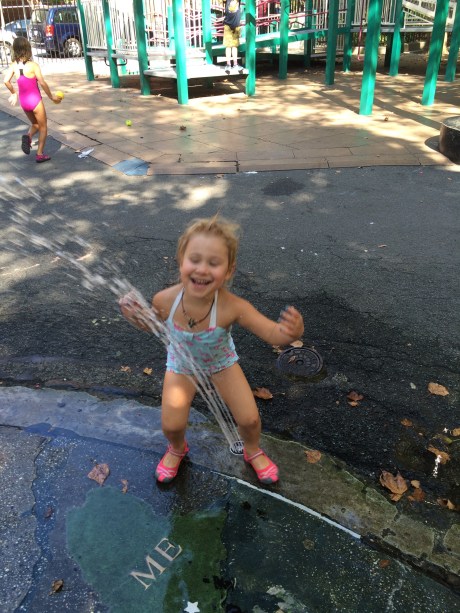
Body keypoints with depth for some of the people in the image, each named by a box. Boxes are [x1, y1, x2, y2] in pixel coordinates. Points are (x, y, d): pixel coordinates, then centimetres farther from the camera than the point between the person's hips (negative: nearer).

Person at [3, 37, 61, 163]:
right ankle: (40, 155, 8)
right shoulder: (33, 65, -15)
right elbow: (42, 83, -17)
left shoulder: (13, 65, -2)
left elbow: (6, 81, -8)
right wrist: (52, 97, -6)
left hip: (23, 101, 5)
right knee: (43, 127, 12)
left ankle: (28, 136, -7)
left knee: (35, 124, 25)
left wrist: (13, 93, 9)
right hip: (35, 100, -5)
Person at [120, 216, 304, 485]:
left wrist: (292, 331, -59)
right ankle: (177, 449, 39)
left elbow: (272, 333, -36)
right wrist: (135, 315, -30)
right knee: (171, 425, -2)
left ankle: (253, 451, 38)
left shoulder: (232, 307, -41)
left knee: (249, 418, 0)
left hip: (221, 363, -1)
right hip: (181, 365, 1)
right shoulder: (165, 300, -34)